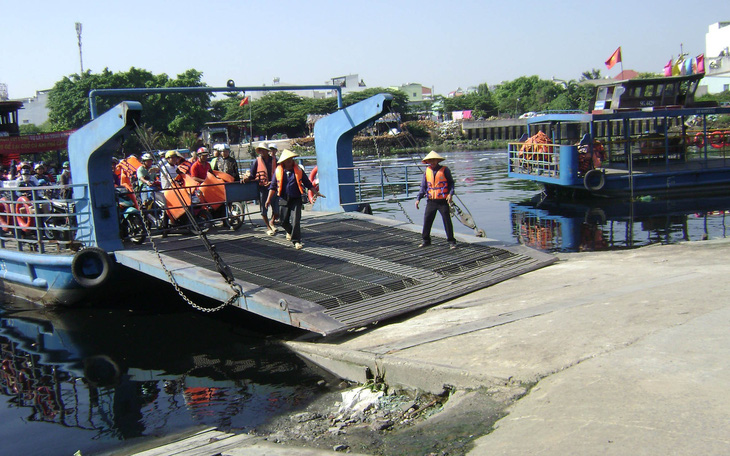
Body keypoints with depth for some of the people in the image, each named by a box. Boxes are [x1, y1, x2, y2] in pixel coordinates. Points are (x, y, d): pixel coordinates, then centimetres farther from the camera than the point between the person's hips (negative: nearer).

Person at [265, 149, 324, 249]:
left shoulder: (298, 170, 3)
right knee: (283, 220, 8)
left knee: (295, 220, -10)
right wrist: (269, 199, 2)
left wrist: (316, 192, 7)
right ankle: (289, 231, 41)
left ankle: (296, 241, -3)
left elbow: (308, 183, 10)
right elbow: (273, 186, 7)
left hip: (296, 199, -1)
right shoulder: (278, 171, 2)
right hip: (283, 200, 1)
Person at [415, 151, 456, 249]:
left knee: (447, 221, -1)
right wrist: (418, 198, 1)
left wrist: (450, 194, -15)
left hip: (443, 201, -4)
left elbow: (451, 183, 2)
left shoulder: (445, 170, -4)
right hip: (431, 201, 4)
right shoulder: (427, 171, 7)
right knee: (427, 221, 4)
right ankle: (425, 240, 19)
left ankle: (451, 241, 7)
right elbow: (423, 187, 10)